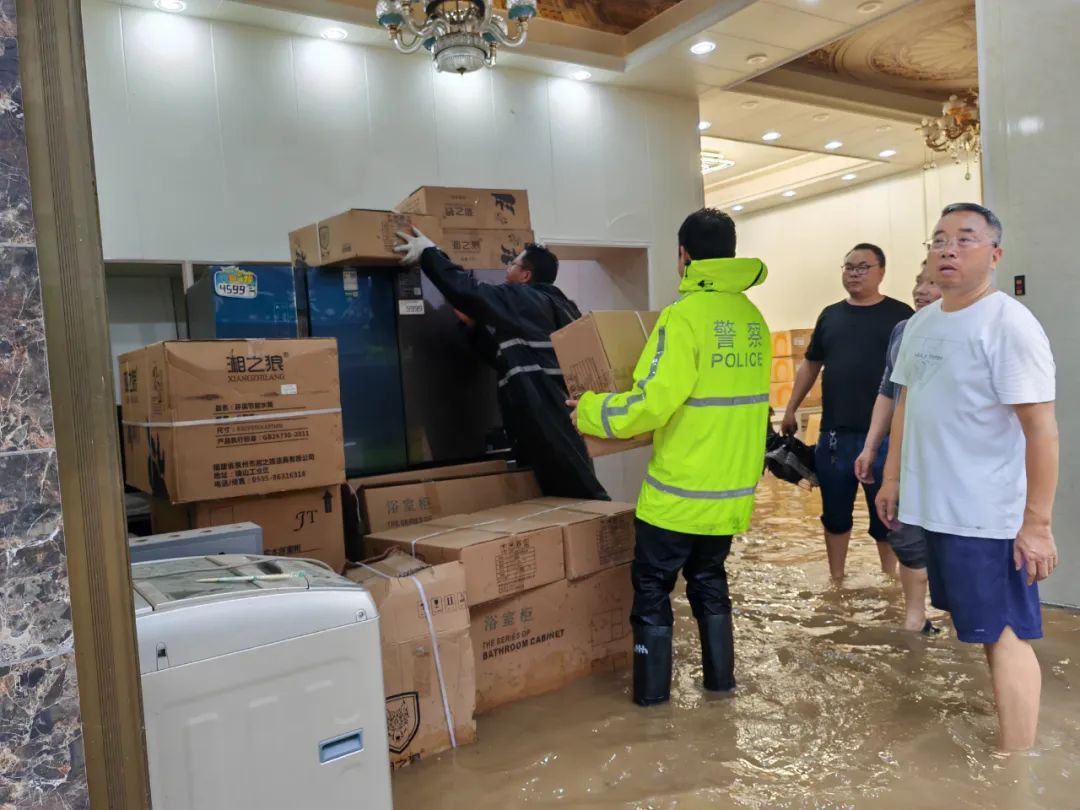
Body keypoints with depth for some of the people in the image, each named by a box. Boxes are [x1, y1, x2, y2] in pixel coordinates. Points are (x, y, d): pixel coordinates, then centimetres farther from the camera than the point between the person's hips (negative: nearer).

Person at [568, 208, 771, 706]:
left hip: (681, 491, -7)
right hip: (733, 487, 7)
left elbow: (649, 404, -23)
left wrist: (589, 412, -7)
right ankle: (720, 676, 30)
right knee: (708, 578, 23)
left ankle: (652, 688, 19)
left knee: (652, 585, 10)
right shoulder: (753, 318, 5)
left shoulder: (685, 316, -18)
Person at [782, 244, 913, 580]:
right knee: (835, 513, 12)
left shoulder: (900, 315, -1)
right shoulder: (830, 316, 11)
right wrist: (791, 409, 14)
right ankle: (836, 580, 27)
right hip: (835, 434, 4)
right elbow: (810, 365, 17)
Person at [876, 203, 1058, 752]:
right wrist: (893, 478, 13)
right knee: (969, 629, 19)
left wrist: (1037, 522, -19)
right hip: (930, 507, 7)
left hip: (988, 517, -7)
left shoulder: (1009, 324, -13)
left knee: (1004, 636, 1)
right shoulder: (921, 324, 10)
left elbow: (1041, 427, -17)